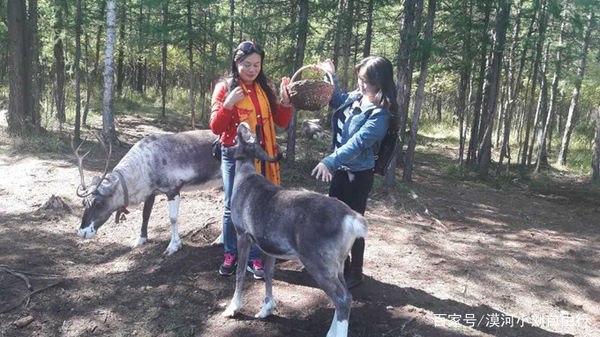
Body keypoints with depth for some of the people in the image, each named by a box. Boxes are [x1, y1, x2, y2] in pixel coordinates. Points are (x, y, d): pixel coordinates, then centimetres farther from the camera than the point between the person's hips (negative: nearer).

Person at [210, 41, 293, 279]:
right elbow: (215, 128, -8)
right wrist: (228, 104, -22)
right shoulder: (224, 87, -3)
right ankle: (230, 255, 23)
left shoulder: (264, 88, 7)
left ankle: (254, 257, 17)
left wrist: (285, 102, -10)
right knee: (233, 207, 6)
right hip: (234, 157, -2)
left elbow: (281, 122, 7)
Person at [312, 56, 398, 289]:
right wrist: (331, 77, 11)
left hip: (359, 173, -8)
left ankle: (355, 273, 26)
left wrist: (329, 162, -41)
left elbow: (356, 143, -32)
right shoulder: (356, 96, 0)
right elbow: (336, 101, 23)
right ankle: (340, 265, 37)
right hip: (340, 168, 8)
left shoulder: (380, 114, -22)